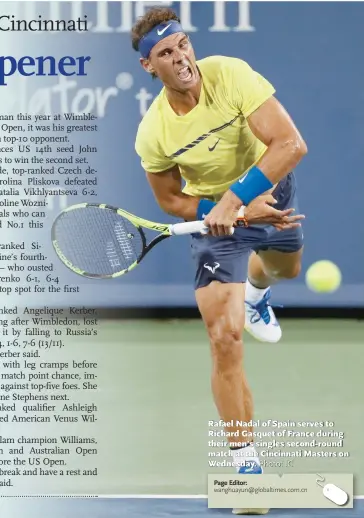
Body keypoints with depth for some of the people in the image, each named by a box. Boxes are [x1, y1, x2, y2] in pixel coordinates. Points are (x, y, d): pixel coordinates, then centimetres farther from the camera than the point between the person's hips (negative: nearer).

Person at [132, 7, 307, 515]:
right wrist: (233, 212, -19)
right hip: (214, 214, -2)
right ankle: (246, 462, -3)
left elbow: (291, 143, -33)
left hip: (270, 188, 3)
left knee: (286, 266, 35)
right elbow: (171, 199, -8)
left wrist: (236, 199, -39)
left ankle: (255, 288, 76)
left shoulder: (231, 74, -29)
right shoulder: (153, 133, -25)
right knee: (224, 337, -15)